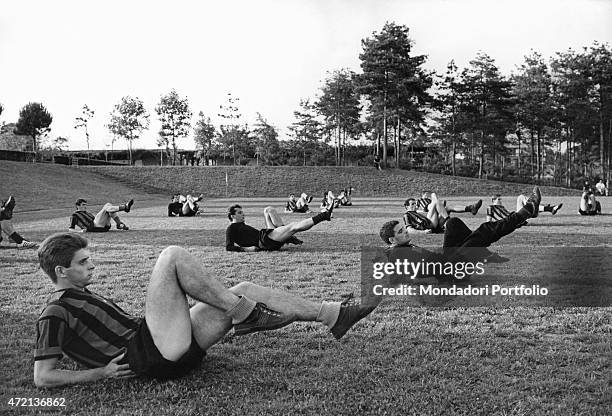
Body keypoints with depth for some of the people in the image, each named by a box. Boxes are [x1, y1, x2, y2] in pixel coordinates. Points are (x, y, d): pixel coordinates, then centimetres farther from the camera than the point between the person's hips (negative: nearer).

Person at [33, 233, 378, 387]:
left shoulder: (83, 296, 26)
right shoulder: (56, 313, -2)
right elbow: (43, 377, -9)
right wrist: (102, 373, -11)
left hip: (170, 354, 9)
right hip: (153, 356, -9)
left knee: (244, 291, 2)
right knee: (173, 256, -18)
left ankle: (332, 314, 4)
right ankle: (244, 313, -12)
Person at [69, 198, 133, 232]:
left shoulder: (88, 213, 36)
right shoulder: (74, 215, 12)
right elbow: (70, 229, 3)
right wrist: (80, 231, -17)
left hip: (104, 227, 8)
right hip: (93, 227, -8)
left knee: (108, 205, -4)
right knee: (106, 207, -17)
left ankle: (120, 224, -16)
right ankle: (125, 207, -33)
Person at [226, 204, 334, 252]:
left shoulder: (242, 226, 28)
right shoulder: (231, 229, 0)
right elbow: (229, 247, -12)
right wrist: (246, 248, -24)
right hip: (265, 241, -10)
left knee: (268, 210, 11)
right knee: (294, 226, -20)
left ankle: (287, 236, -4)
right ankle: (324, 216, -19)